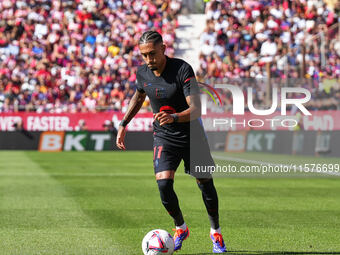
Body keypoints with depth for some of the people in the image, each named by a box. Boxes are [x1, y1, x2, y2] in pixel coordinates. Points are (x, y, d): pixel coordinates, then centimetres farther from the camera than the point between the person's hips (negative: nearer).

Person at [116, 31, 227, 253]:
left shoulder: (183, 69, -23)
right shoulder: (143, 73, -7)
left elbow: (196, 109, -29)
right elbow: (139, 96, 18)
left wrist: (174, 118, -46)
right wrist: (124, 124, 16)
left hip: (191, 135, -3)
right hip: (164, 137, 3)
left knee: (206, 184, 5)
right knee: (164, 184, -15)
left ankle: (216, 232, 30)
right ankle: (180, 229, 11)